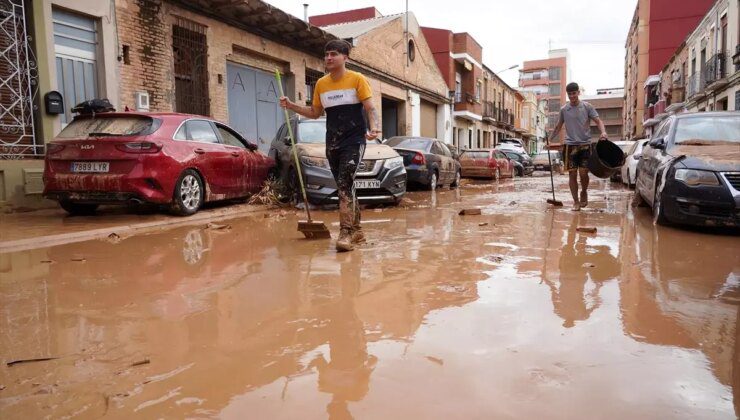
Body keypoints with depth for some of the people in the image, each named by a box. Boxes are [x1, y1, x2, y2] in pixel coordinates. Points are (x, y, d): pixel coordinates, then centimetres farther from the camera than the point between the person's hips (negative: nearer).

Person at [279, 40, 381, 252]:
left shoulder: (357, 79, -3)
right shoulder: (321, 84, 11)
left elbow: (370, 109, -8)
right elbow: (315, 112, 21)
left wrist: (374, 128, -27)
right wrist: (291, 106, 9)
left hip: (353, 141, -5)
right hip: (332, 144, 6)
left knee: (345, 185, -17)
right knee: (345, 188, 10)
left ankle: (346, 233, -17)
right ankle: (356, 230, 21)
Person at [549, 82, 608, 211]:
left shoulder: (587, 106, 2)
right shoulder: (564, 109, 7)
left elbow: (598, 121, -1)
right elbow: (558, 127, 18)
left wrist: (603, 132, -20)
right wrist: (550, 140, 15)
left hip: (585, 144, -1)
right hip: (570, 145, 1)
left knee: (583, 173, -8)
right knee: (572, 174, -1)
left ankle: (584, 192, 22)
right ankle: (576, 201, 8)